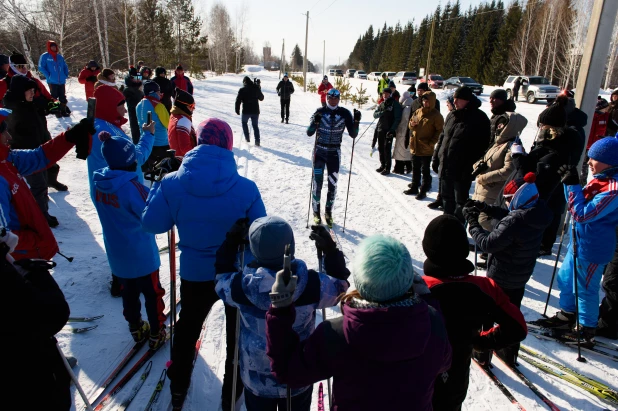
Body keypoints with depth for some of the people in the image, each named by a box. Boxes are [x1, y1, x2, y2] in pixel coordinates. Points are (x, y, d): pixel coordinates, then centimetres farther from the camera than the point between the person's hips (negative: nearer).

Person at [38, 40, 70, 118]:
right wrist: (48, 76, -12)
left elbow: (65, 67, 21)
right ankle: (56, 112, 9)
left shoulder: (60, 57, 11)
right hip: (52, 81, -4)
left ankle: (63, 111, 17)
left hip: (62, 81, 4)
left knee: (63, 97, 8)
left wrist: (66, 75, 8)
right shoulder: (45, 56, -2)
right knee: (54, 97, 3)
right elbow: (41, 67, -4)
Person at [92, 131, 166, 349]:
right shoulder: (130, 186, -28)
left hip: (116, 254, 6)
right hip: (141, 255, -6)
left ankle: (136, 329, 38)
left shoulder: (98, 183, -6)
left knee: (128, 292, 23)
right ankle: (156, 334, 24)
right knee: (153, 293, 12)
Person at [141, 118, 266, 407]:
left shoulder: (172, 183, -17)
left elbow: (152, 224, -3)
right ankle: (233, 388, 41)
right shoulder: (246, 188, -20)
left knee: (188, 327, 29)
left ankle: (179, 385, 48)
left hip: (194, 274, 2)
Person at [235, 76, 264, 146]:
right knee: (255, 125, 12)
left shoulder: (242, 90, -6)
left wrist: (237, 110, 3)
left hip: (246, 111, -2)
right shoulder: (256, 88, 3)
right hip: (255, 111, 3)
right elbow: (261, 98, 16)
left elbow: (238, 101, -7)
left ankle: (247, 138, 15)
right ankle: (257, 141, 2)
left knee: (244, 123, 21)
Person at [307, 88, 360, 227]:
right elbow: (309, 133, -6)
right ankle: (316, 212, 14)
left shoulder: (345, 113, -3)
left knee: (333, 184, 5)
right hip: (320, 150, -1)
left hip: (334, 152, 1)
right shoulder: (320, 111, -4)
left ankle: (328, 212, 23)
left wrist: (356, 121, -18)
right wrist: (315, 122, -24)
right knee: (317, 182, -4)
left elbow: (353, 134, -2)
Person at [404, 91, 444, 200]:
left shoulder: (436, 115, -9)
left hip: (426, 149, -6)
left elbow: (439, 131, -10)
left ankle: (423, 191, 11)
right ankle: (414, 188, 29)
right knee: (415, 169, 17)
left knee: (425, 170, 3)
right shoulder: (418, 112, 9)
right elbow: (410, 124, 17)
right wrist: (412, 124, -6)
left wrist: (431, 143, -17)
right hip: (415, 146, 6)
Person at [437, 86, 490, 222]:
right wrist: (438, 156, 15)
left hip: (462, 169, -7)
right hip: (445, 166, 7)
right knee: (446, 196, 19)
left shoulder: (479, 118, -10)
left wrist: (470, 165, -18)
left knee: (460, 200, 3)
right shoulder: (452, 116, 11)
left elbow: (482, 145, -13)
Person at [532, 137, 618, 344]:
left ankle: (587, 329, 25)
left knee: (585, 288, 6)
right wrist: (569, 182, -5)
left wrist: (573, 184, -26)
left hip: (593, 248, -9)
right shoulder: (601, 179, 3)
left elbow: (583, 214, -29)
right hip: (579, 241, 9)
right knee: (565, 279, 21)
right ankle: (566, 316, 40)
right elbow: (580, 204, 11)